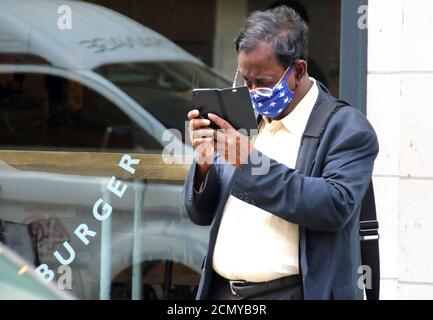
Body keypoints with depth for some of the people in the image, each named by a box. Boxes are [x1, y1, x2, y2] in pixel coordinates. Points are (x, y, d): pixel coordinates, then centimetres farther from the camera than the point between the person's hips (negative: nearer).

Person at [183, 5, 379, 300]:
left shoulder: (347, 128, -5)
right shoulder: (244, 122, 12)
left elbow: (336, 206, -20)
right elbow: (201, 214, 14)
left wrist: (253, 162, -22)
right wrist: (204, 164, -7)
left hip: (291, 292, -5)